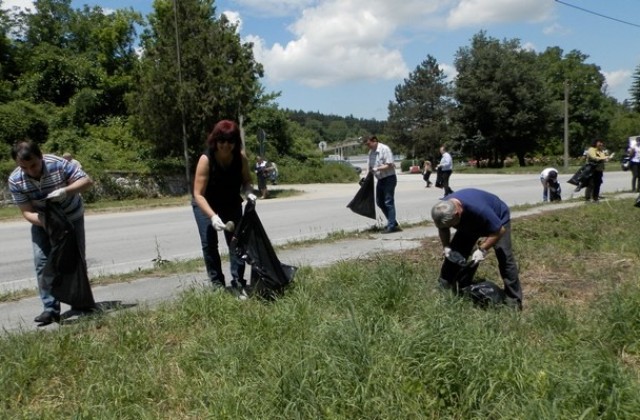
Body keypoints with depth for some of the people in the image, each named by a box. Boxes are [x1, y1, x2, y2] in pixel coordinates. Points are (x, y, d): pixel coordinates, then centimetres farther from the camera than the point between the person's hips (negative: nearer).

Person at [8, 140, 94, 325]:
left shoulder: (58, 164, -29)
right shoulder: (15, 180, -21)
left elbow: (87, 181, -27)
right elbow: (27, 212, -18)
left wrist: (66, 190, -44)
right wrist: (43, 221, -38)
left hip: (71, 217, -1)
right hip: (42, 221, 2)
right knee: (42, 262, -10)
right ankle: (50, 308, -7)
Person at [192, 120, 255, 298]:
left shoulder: (241, 157, -21)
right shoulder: (206, 159, -31)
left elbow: (246, 180, -4)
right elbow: (198, 194, -33)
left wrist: (248, 191, -27)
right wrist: (213, 216, -45)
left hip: (231, 204, 3)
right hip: (205, 204, -2)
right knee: (209, 243, -6)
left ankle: (238, 283, 1)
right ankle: (217, 284, 4)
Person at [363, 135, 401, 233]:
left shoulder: (384, 149, -16)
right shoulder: (371, 152, 8)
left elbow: (390, 165, -21)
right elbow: (371, 166, 16)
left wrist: (377, 169, -24)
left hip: (389, 178, -9)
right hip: (380, 180, 9)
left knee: (388, 202, -6)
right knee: (379, 202, 12)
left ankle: (391, 226, 1)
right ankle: (393, 223, 24)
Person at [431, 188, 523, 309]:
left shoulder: (478, 208, -46)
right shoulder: (443, 210, -29)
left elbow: (499, 230, -34)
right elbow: (443, 228, -6)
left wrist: (482, 249, -37)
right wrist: (446, 246, -21)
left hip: (498, 218, -5)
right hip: (470, 224, 5)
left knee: (505, 258, -15)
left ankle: (514, 301, -5)